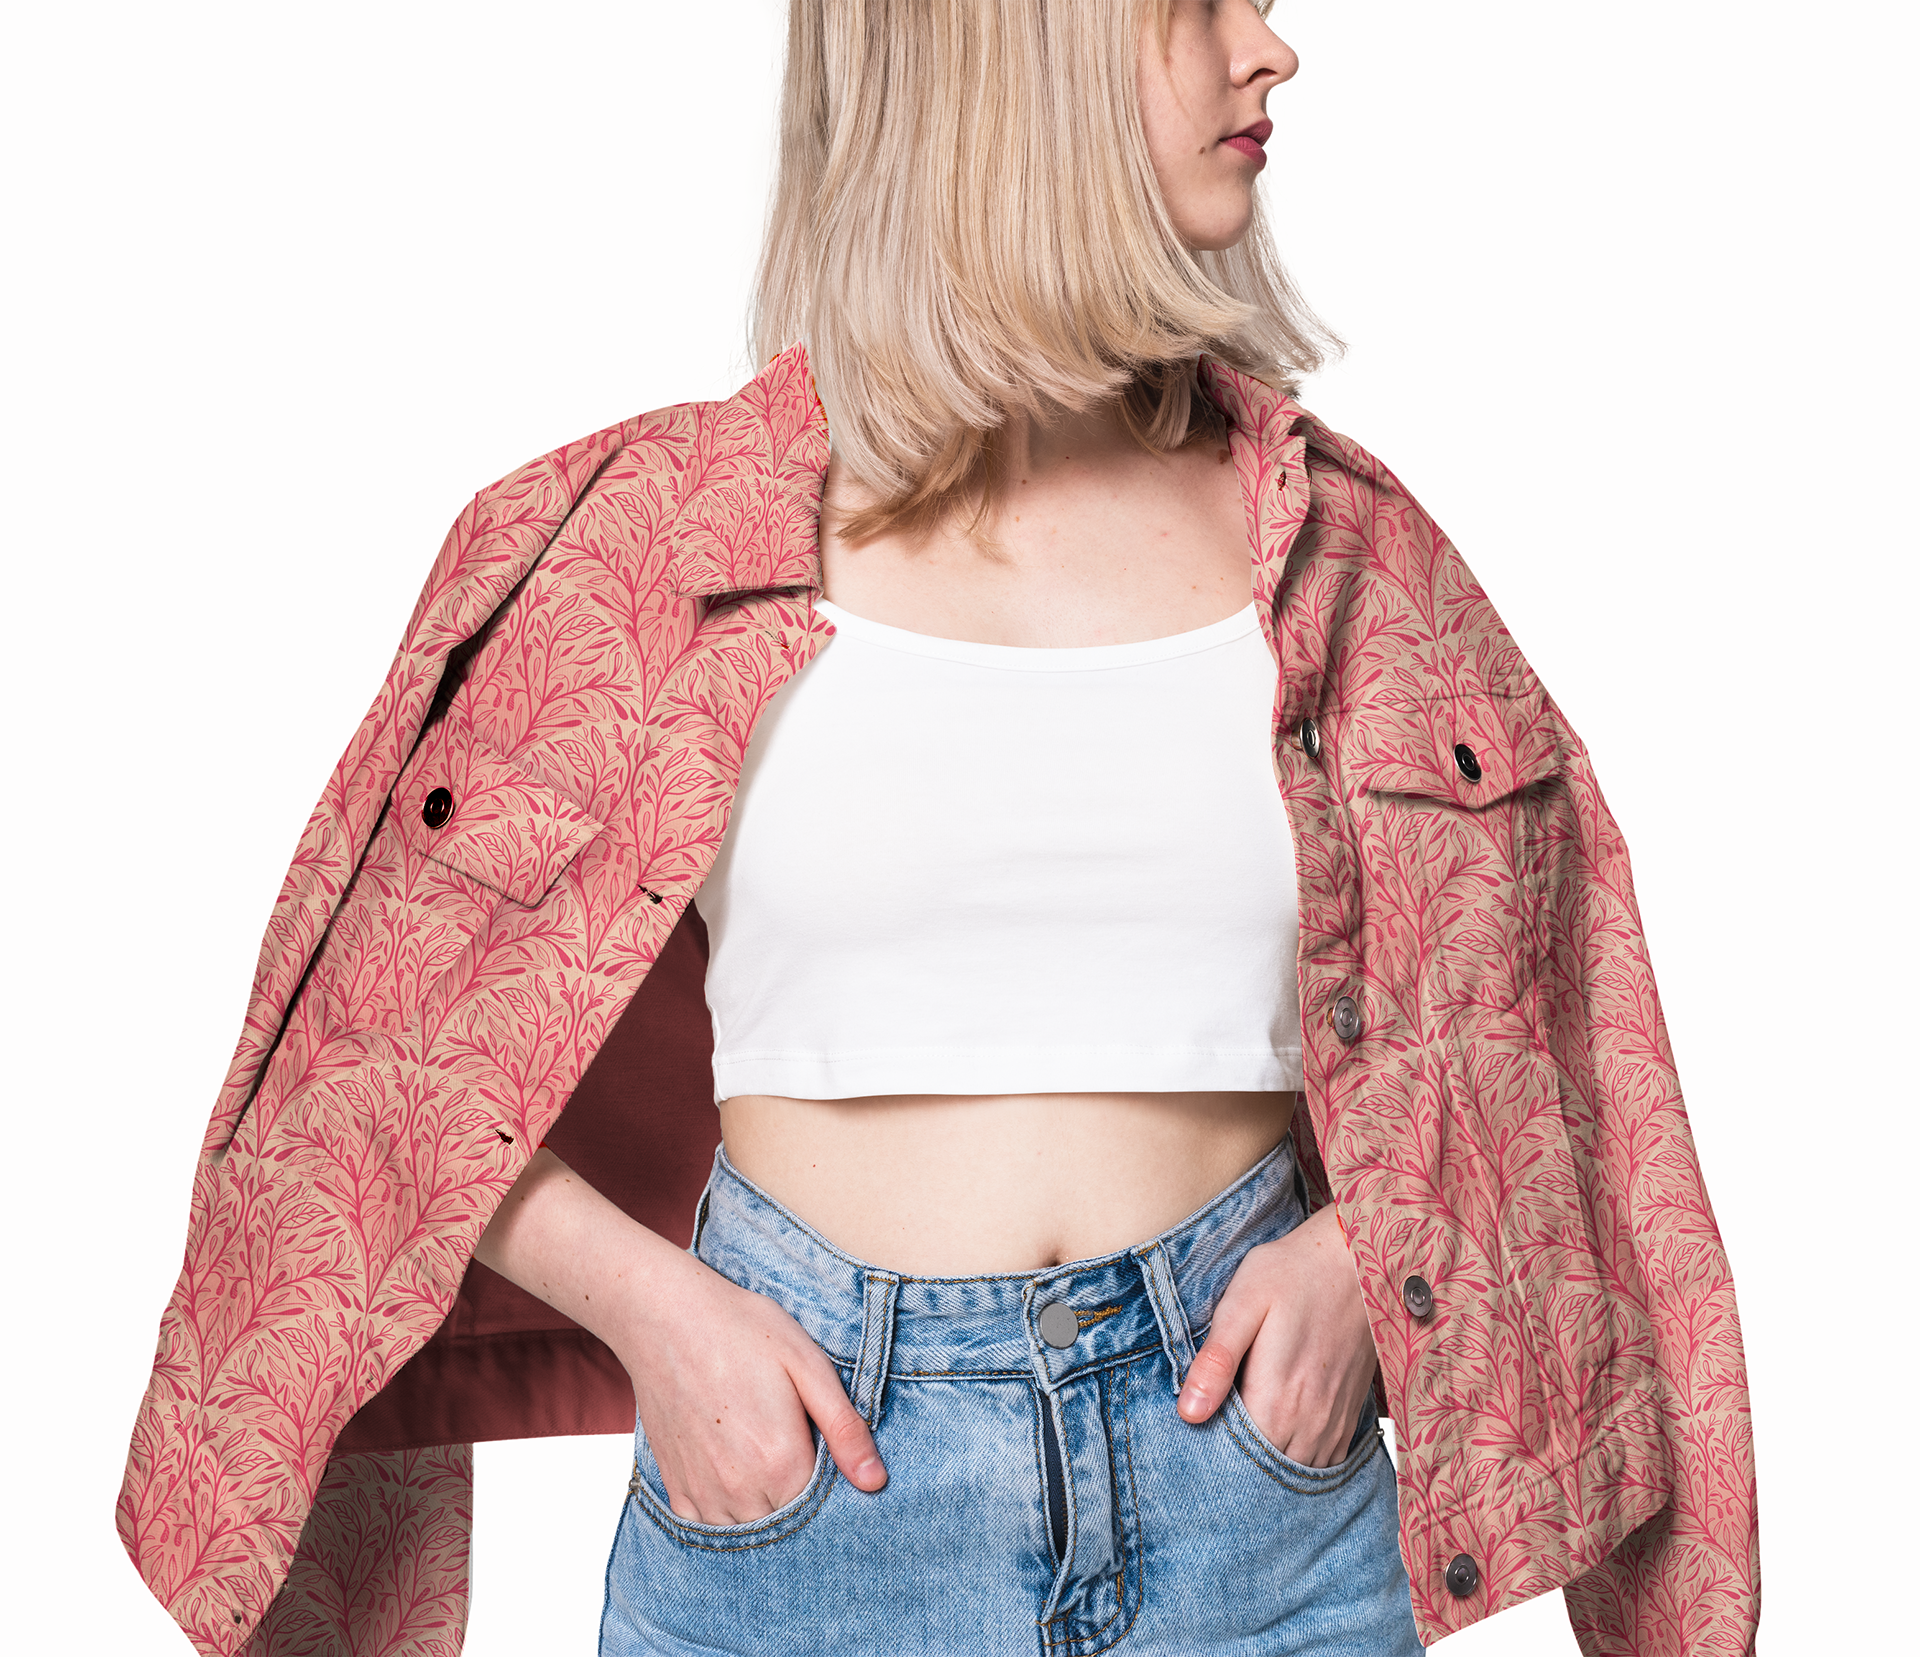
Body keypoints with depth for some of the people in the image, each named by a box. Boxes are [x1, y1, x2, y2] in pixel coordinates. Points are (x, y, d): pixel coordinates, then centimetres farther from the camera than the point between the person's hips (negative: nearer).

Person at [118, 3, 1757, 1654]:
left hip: (1247, 1452, 3)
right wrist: (649, 1305, -11)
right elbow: (388, 1037, 1)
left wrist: (1352, 1253, -4)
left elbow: (1497, 1011, 12)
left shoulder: (1334, 539, 3)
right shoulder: (673, 533, -5)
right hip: (805, 1451, -2)